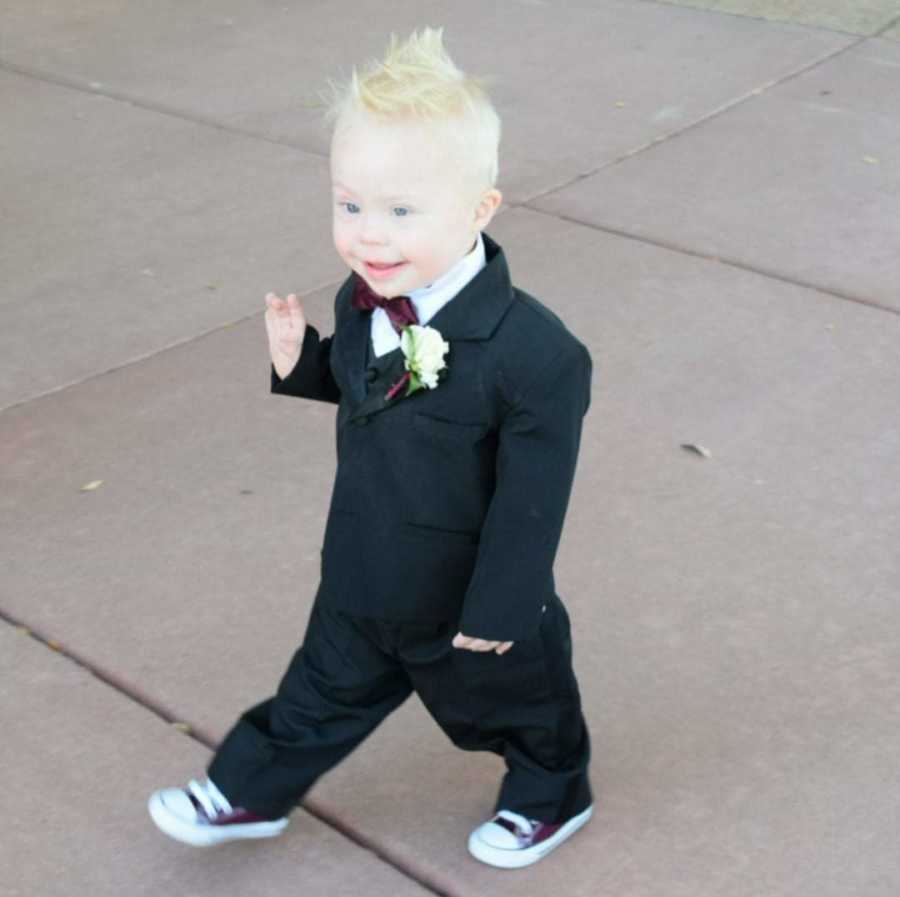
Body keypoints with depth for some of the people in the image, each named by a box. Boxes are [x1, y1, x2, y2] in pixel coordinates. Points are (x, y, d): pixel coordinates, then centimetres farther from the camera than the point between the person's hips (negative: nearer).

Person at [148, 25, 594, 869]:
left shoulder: (532, 354, -35)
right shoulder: (365, 302, -13)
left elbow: (532, 497, -26)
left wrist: (498, 608, -20)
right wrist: (301, 359, -12)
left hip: (474, 601, -5)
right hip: (362, 581, 5)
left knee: (517, 701, 24)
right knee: (326, 690, 26)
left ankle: (550, 797, 54)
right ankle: (248, 792, 48)